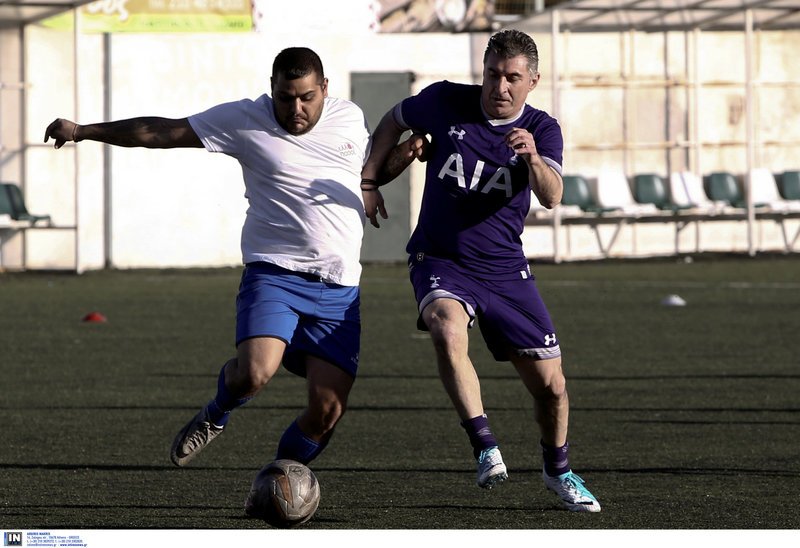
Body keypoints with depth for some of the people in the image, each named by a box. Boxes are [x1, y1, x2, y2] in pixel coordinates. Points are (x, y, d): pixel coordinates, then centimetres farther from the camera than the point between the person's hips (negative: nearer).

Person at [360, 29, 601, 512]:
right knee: (448, 330, -36)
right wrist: (369, 181, 8)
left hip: (505, 271, 2)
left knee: (551, 385, 2)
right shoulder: (446, 101, -5)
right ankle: (486, 449, -32)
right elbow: (395, 120, 16)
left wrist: (533, 158, -42)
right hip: (440, 261, -2)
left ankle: (558, 471, 30)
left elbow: (551, 196, -23)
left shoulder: (542, 130, -5)